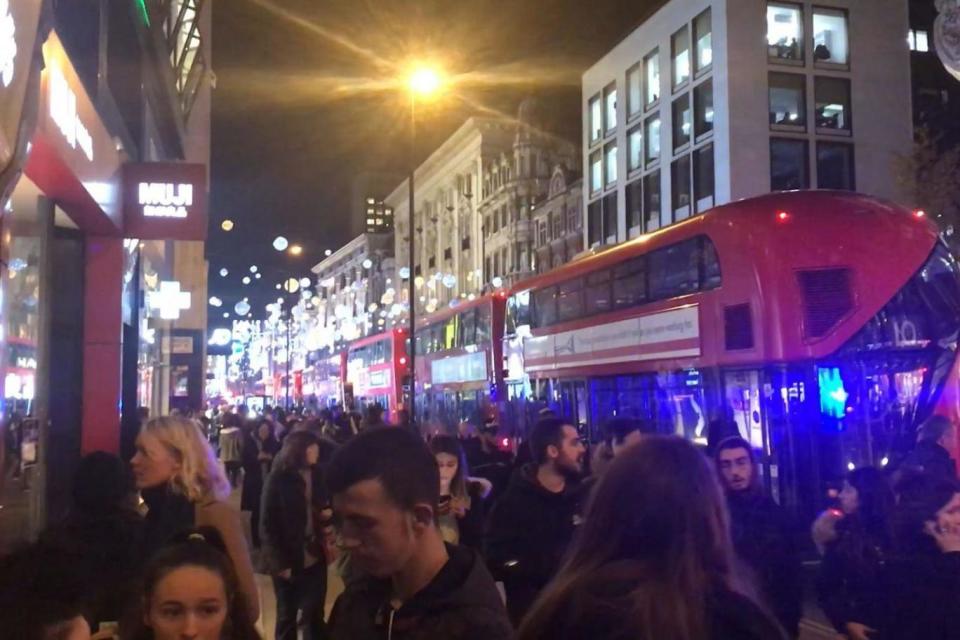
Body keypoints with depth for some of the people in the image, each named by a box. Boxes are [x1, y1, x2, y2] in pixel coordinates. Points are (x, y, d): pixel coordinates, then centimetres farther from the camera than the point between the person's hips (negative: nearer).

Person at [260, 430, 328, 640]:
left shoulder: (317, 476, 3)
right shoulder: (278, 479, -9)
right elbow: (268, 525, -8)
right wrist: (279, 563, -14)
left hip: (314, 558, 3)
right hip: (289, 561, -3)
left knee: (314, 615, 7)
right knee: (287, 616, 11)